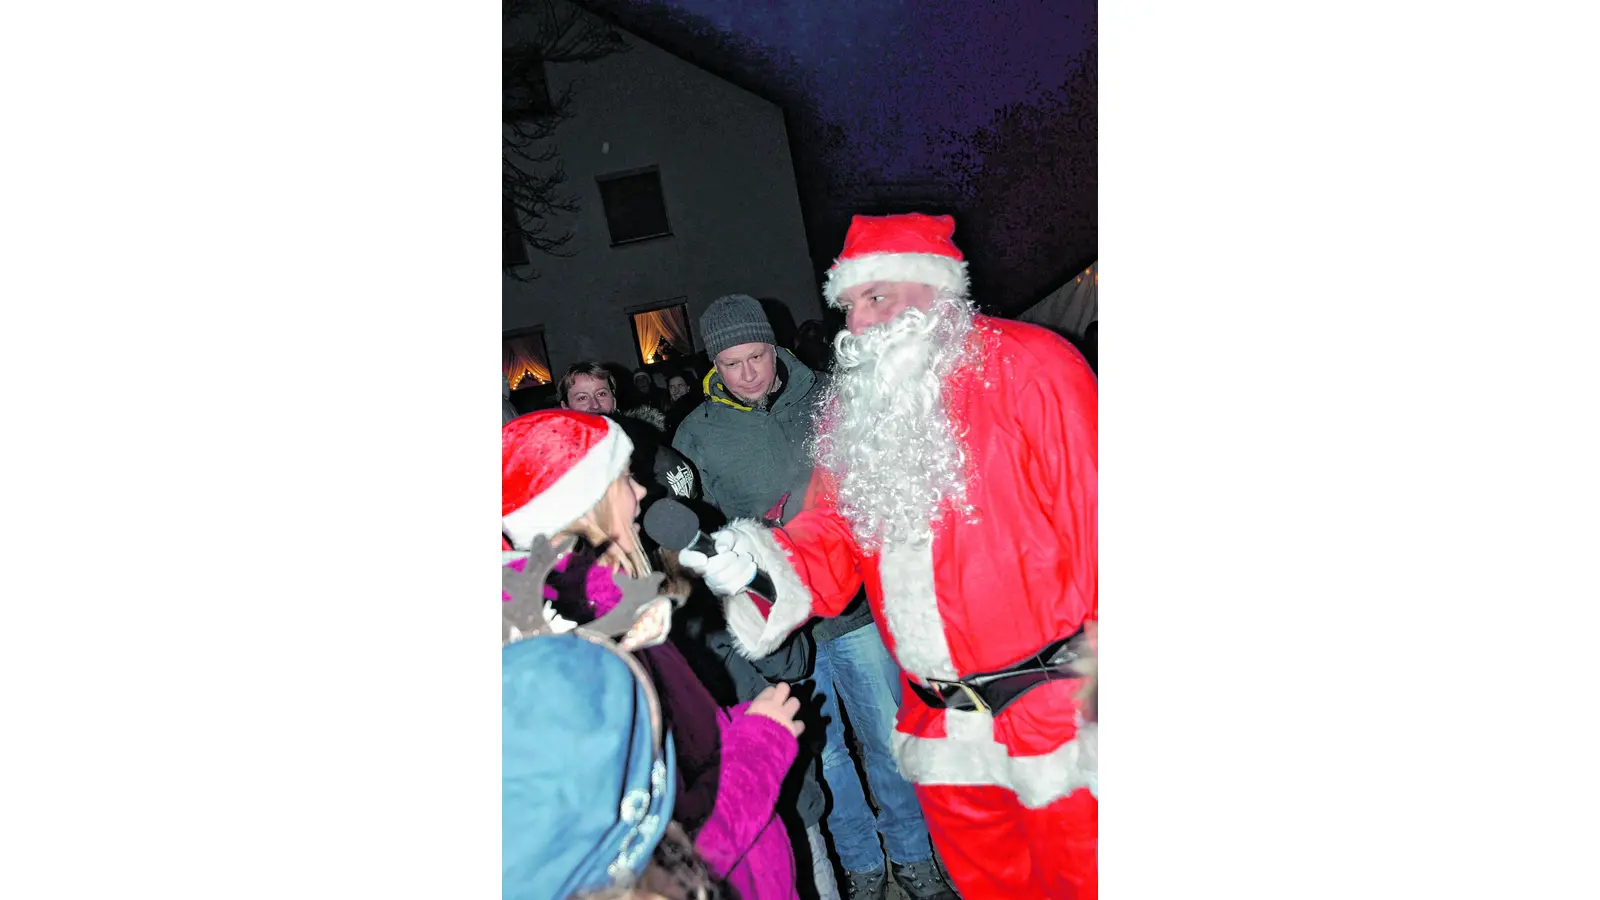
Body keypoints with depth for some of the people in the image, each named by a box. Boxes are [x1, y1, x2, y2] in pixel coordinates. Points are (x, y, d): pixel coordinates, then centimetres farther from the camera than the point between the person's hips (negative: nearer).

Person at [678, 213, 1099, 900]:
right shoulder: (853, 407, 7)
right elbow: (831, 533, 6)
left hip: (1054, 707, -5)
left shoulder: (1030, 367, -10)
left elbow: (1094, 521, -13)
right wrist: (772, 562, -15)